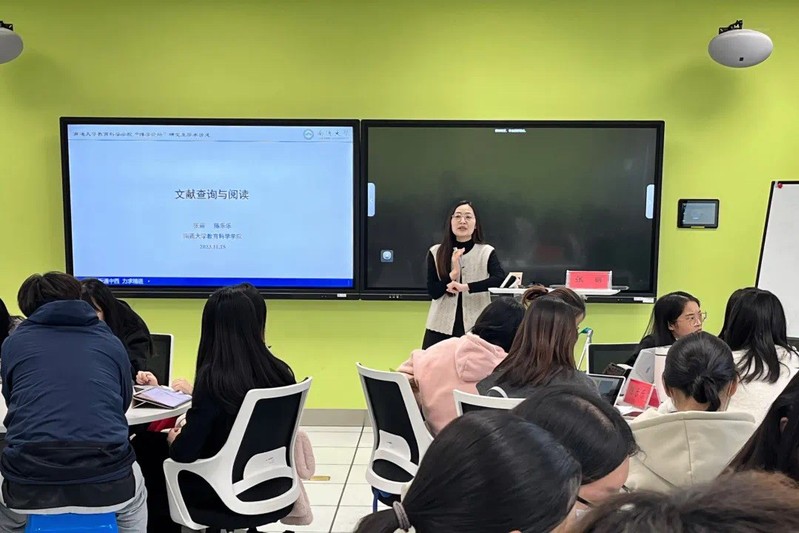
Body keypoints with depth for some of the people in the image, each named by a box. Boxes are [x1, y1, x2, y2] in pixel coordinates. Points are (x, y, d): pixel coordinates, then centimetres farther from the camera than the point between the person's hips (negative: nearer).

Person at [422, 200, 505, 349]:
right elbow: (433, 292, -2)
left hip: (476, 327, -1)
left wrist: (466, 287, -22)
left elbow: (500, 279, -18)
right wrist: (453, 274, -17)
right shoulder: (436, 252, 3)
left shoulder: (487, 252, 0)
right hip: (441, 327, 1)